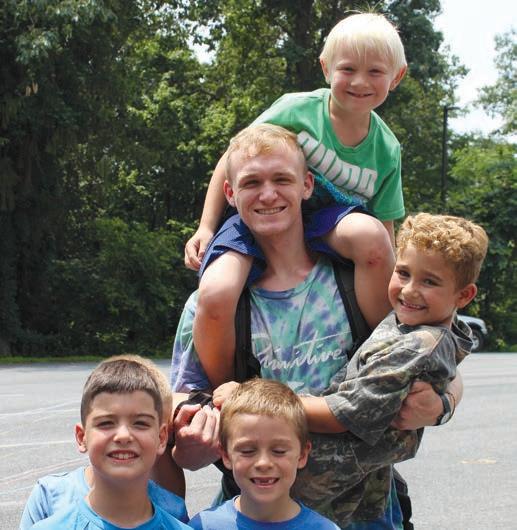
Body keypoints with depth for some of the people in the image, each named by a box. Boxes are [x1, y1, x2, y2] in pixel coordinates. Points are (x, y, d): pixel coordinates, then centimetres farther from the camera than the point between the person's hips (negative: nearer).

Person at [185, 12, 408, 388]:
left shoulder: (386, 150, -2)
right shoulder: (297, 110, -10)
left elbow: (385, 231, 5)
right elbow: (232, 160, -1)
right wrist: (206, 227, -5)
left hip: (329, 226, 2)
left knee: (369, 233, -35)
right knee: (215, 297, -31)